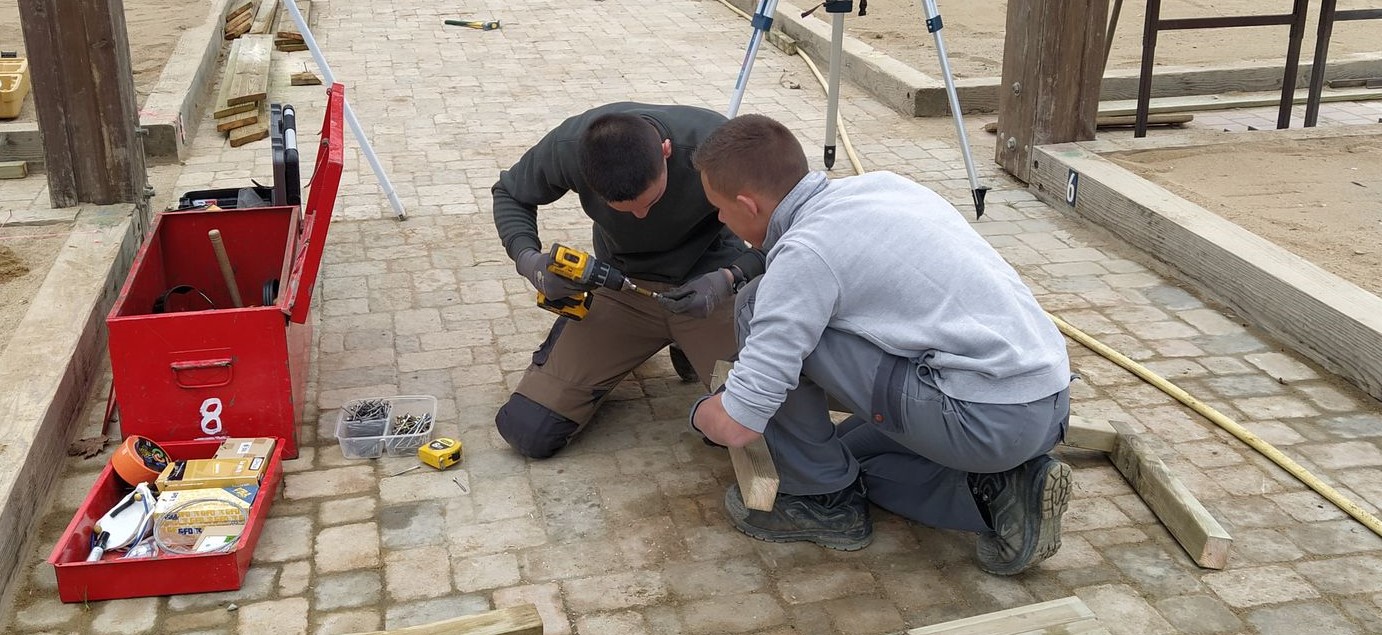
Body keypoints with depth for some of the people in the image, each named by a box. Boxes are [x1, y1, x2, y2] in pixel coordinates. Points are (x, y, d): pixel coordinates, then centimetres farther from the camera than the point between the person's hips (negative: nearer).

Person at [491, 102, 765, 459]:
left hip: (707, 286, -1)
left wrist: (729, 280, -34)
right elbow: (509, 194, -1)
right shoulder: (569, 146, -23)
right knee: (526, 432, -7)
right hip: (620, 284, 1)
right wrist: (529, 261, -22)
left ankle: (691, 349, 12)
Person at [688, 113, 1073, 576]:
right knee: (850, 450, 30)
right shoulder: (879, 184, 12)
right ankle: (1004, 488, 10)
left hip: (987, 421, -9)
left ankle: (824, 500, 8)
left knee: (759, 311, -5)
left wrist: (702, 413, 11)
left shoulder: (805, 253, -13)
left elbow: (736, 425, -13)